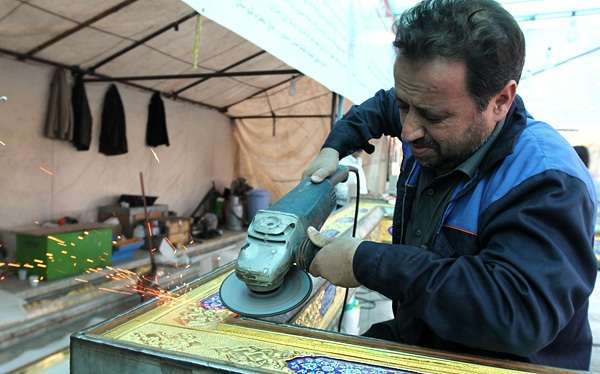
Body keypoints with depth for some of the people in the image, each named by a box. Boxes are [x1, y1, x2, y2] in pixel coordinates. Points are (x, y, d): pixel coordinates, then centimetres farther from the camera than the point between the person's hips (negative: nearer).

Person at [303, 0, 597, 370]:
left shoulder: (548, 182, -25)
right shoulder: (438, 129, -3)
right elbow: (381, 105, 17)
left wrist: (365, 261, -30)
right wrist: (334, 148, 3)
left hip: (494, 362, -5)